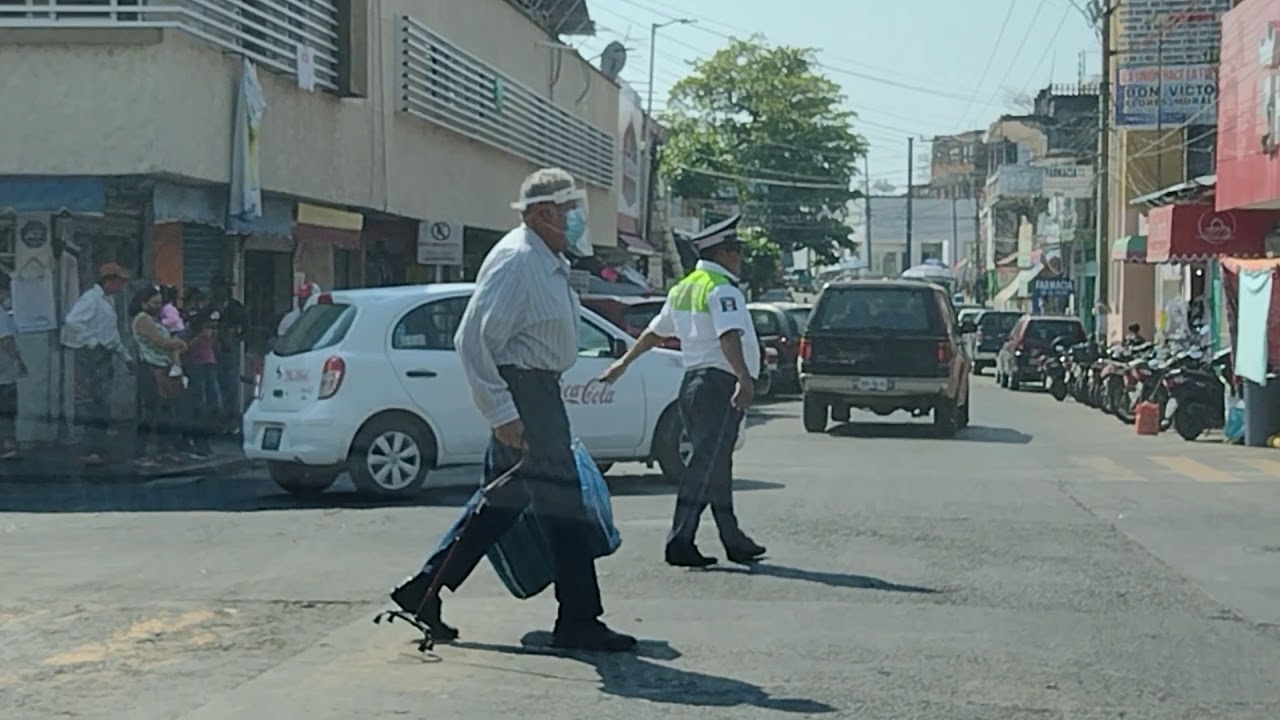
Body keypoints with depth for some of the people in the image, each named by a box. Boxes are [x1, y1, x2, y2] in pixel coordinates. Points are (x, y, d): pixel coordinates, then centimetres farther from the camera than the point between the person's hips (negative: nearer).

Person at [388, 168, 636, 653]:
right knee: (562, 503, -5)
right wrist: (502, 413, -24)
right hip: (522, 391, -10)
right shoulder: (515, 260, -17)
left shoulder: (550, 262, 14)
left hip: (538, 389, 10)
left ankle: (423, 591, 19)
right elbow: (473, 339, -22)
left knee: (504, 500, 13)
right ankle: (578, 621, 4)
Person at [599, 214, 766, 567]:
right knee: (707, 466, -9)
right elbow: (729, 336, -28)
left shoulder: (684, 288, 15)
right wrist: (745, 378, -38)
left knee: (716, 467, 15)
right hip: (720, 383, -9)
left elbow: (655, 332, 25)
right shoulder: (722, 289, -12)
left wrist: (623, 362, 35)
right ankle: (680, 541, -13)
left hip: (692, 383, 9)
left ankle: (735, 542, 23)